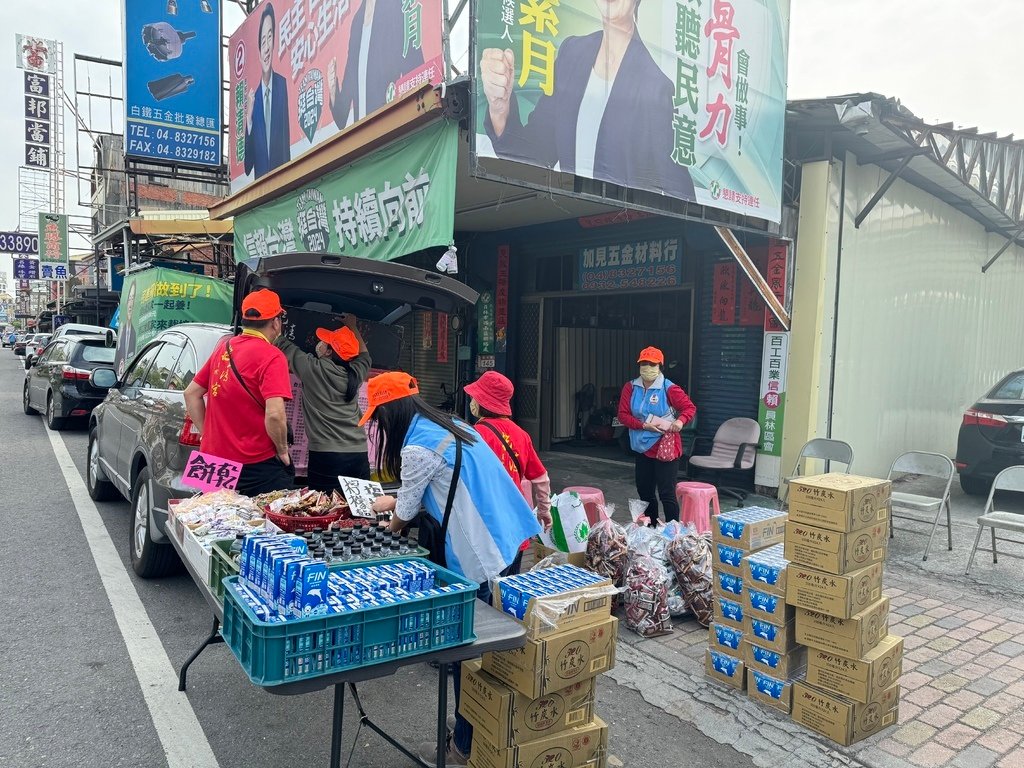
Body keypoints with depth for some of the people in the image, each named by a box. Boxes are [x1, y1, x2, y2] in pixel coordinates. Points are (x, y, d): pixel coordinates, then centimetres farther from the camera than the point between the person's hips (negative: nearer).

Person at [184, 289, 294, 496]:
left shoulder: (223, 348, 9)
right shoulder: (272, 357, -14)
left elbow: (191, 393, 16)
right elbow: (275, 415, -24)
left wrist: (207, 434, 15)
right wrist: (283, 450, -9)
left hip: (214, 456, 7)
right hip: (258, 465, -7)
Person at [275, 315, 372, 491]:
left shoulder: (312, 368, -2)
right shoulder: (354, 372, 9)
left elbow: (282, 344, 13)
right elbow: (364, 355, 33)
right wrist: (352, 327, 42)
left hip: (326, 456, -4)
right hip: (359, 455, 5)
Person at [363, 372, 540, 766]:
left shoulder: (418, 447, -15)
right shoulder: (450, 426, 11)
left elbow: (406, 513, -1)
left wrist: (389, 529, 21)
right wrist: (396, 501, 33)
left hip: (479, 558, -9)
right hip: (507, 542, 9)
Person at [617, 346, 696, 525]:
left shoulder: (669, 389, -10)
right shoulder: (630, 388, 1)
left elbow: (690, 408, -4)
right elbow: (623, 414, -2)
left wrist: (680, 421, -25)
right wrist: (644, 425, -16)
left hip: (665, 448, -5)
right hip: (642, 447, 5)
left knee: (666, 494, -6)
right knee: (644, 492, 16)